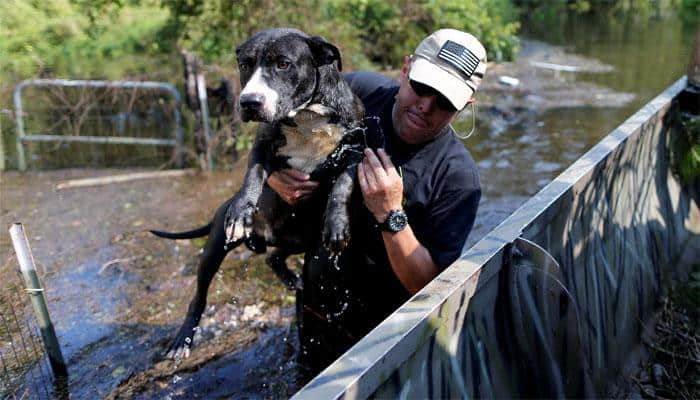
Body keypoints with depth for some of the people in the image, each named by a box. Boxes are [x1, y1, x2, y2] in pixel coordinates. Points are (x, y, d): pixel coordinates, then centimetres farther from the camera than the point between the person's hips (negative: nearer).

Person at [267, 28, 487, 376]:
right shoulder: (355, 91, -17)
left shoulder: (457, 177, -26)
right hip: (316, 301, 4)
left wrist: (392, 216, -38)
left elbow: (429, 287, -26)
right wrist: (273, 174, -25)